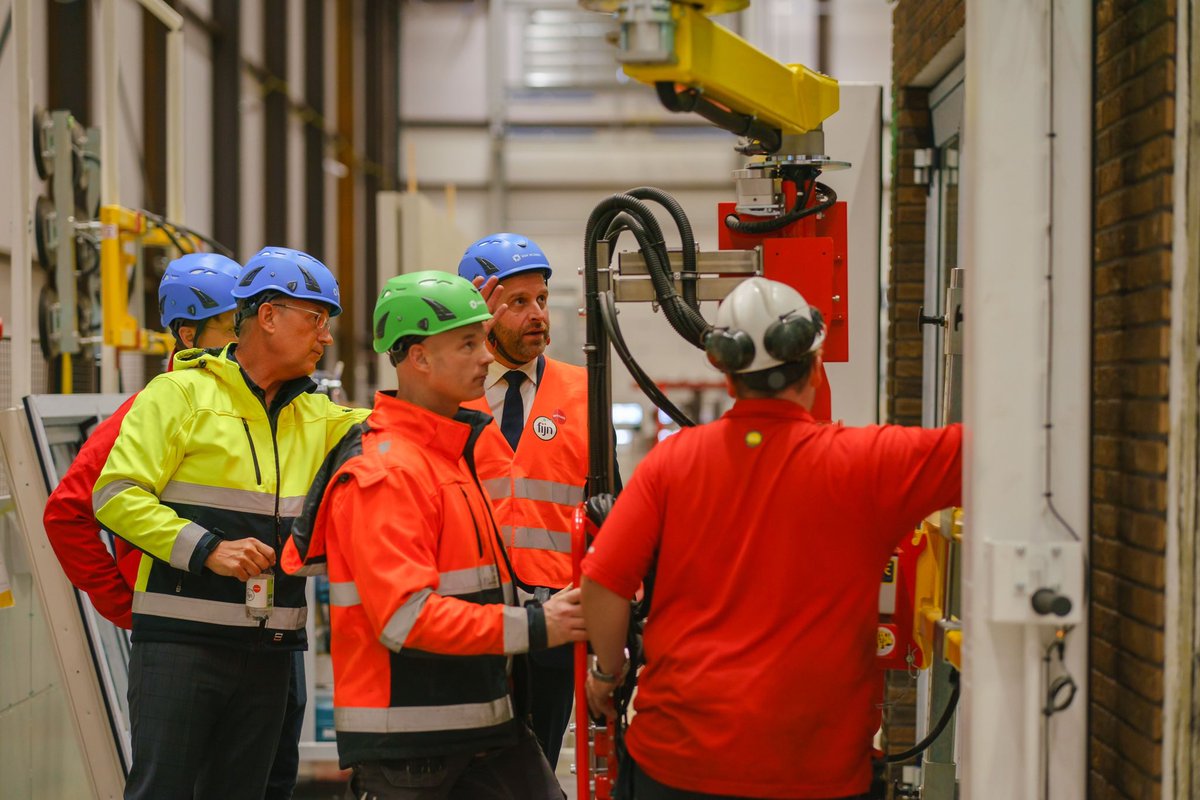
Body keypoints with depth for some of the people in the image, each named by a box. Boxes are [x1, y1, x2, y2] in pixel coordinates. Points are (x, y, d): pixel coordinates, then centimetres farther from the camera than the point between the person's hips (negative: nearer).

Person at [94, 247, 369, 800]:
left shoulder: (315, 416, 15)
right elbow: (116, 494, -11)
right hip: (180, 643, -6)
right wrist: (207, 549, -18)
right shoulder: (180, 394, -4)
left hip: (269, 648, 6)